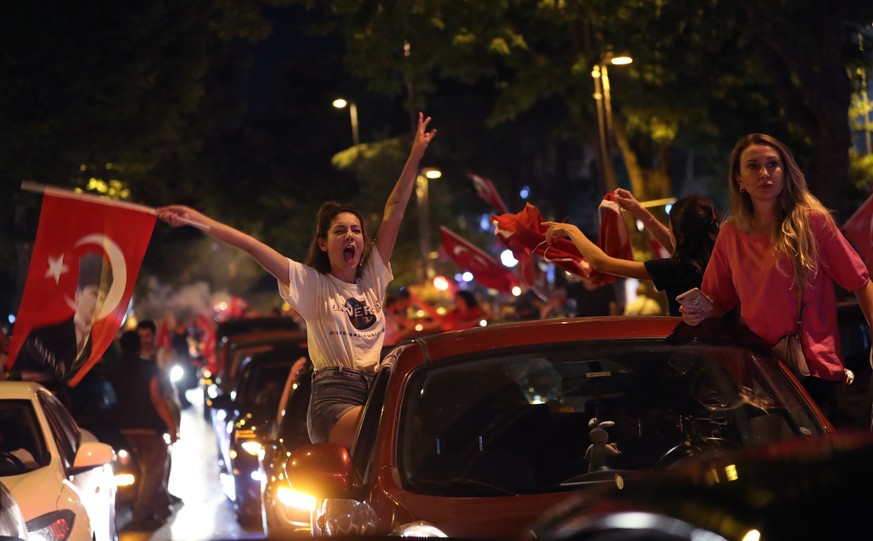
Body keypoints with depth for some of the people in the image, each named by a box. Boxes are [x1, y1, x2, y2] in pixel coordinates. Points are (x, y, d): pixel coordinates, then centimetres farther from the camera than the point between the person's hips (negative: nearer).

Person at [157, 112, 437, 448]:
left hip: (375, 390, 5)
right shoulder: (312, 284, 7)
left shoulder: (373, 277, 17)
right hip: (334, 398, -5)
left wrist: (415, 157, 13)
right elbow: (252, 246, -1)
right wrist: (197, 219, -6)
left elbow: (393, 215, 15)